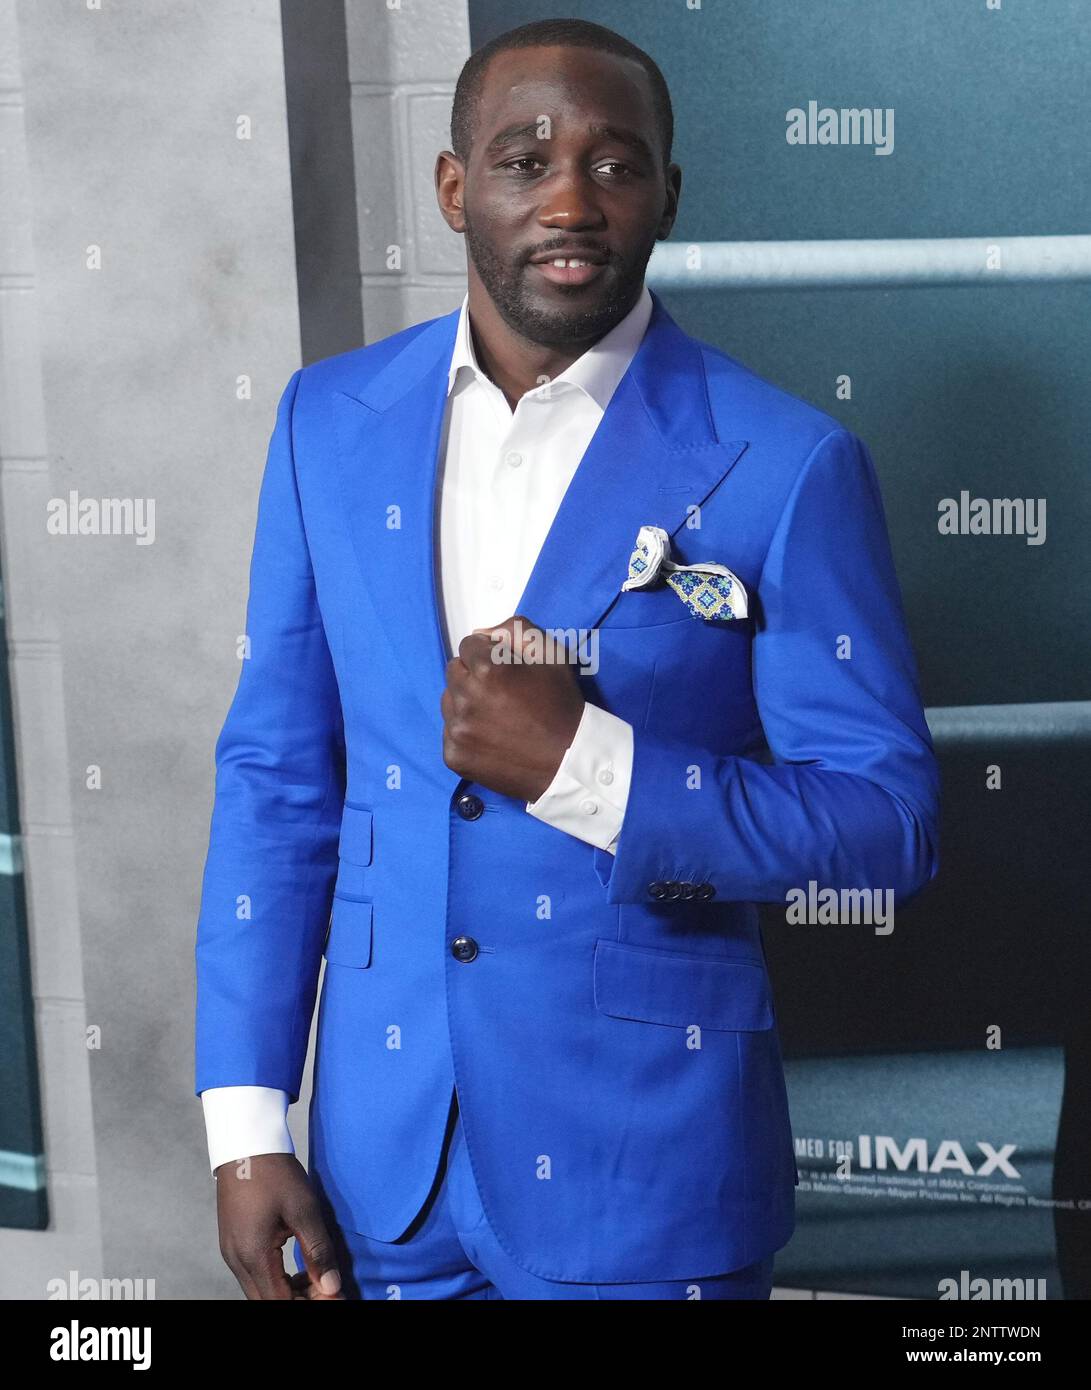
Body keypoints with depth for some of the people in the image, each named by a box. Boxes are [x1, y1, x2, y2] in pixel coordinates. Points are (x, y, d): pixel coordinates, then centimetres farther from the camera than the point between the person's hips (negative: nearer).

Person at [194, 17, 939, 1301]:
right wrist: (245, 1129, 1)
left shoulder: (784, 466, -10)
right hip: (381, 1158, 4)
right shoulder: (331, 422, 2)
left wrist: (586, 763, -22)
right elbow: (276, 776, 5)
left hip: (645, 1161, -3)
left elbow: (888, 821, -9)